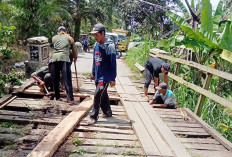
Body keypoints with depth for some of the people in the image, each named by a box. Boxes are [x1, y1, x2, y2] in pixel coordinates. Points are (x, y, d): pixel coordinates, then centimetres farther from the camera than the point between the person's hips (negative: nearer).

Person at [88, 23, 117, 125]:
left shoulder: (109, 46, -14)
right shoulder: (96, 45, 8)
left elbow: (113, 63, -13)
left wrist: (112, 78, -14)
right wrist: (93, 73, 20)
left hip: (105, 77, -7)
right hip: (98, 76, 8)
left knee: (98, 95, -11)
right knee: (103, 95, 17)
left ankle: (94, 117, -1)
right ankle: (107, 112, 34)